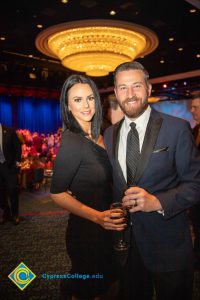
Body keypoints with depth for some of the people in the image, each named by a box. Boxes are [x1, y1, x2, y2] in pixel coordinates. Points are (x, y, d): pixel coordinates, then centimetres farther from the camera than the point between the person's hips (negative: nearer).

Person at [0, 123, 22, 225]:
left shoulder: (9, 131, -4)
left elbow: (18, 146, 0)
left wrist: (17, 161, -6)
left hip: (9, 165, -3)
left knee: (13, 190, 0)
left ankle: (15, 214, 17)